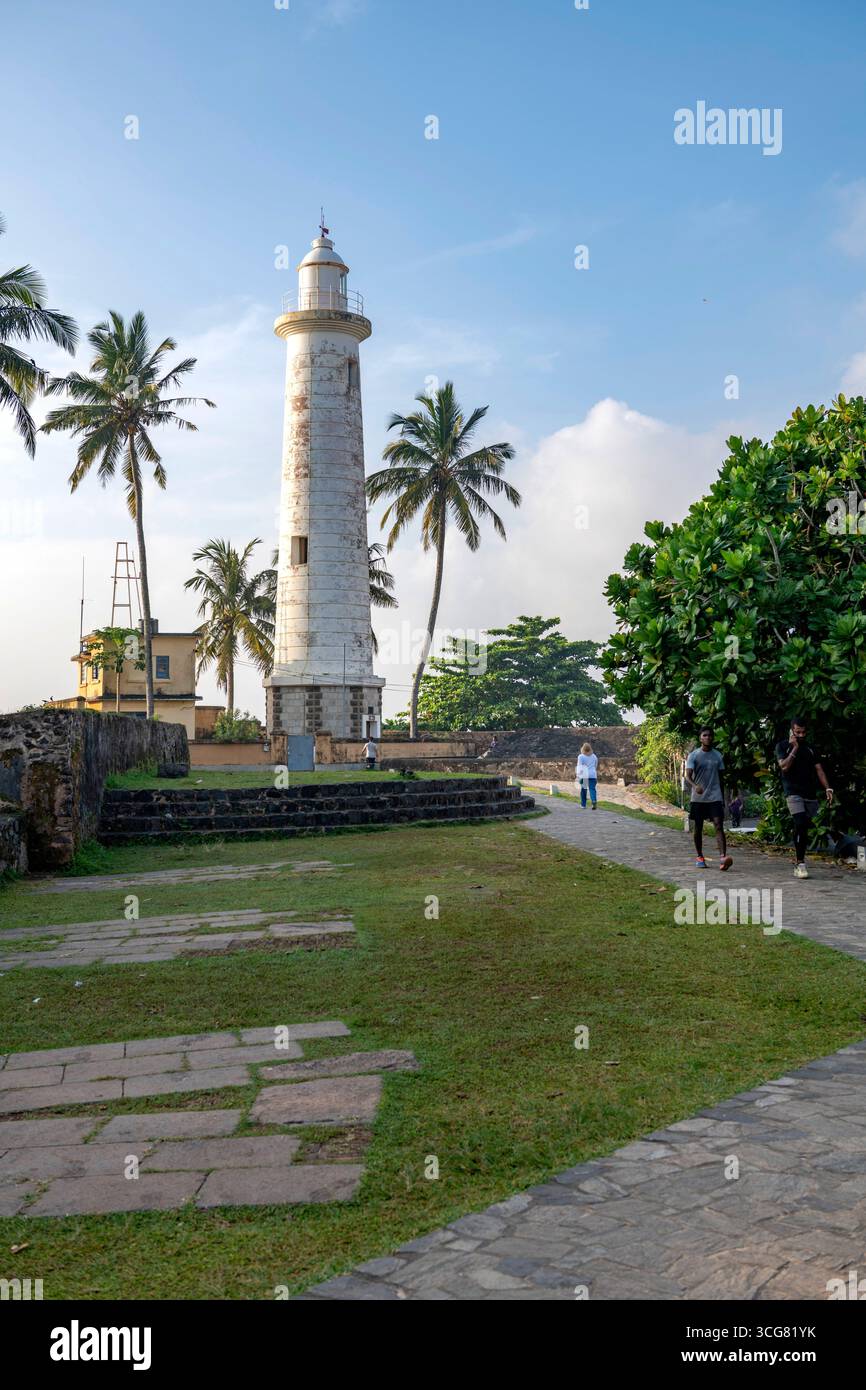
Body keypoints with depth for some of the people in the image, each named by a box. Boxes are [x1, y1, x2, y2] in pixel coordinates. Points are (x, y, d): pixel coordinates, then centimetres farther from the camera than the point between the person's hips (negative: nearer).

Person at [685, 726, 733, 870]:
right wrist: (695, 786, -33)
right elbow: (688, 776, -11)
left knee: (719, 826, -13)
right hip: (698, 798, -1)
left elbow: (720, 778, 16)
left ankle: (723, 858, -24)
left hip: (715, 797, 1)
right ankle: (699, 857, 23)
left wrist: (723, 799, 17)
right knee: (698, 828, 8)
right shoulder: (693, 755, -1)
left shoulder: (718, 756, 9)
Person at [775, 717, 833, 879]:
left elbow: (819, 769, 12)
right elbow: (784, 766, -10)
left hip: (811, 794, 5)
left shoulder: (809, 748, 15)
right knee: (801, 824, -20)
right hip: (793, 793, -5)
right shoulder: (782, 746, 4)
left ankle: (798, 860, 19)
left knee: (804, 828, 6)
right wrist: (794, 748, -9)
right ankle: (800, 863, -17)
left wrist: (827, 788, 2)